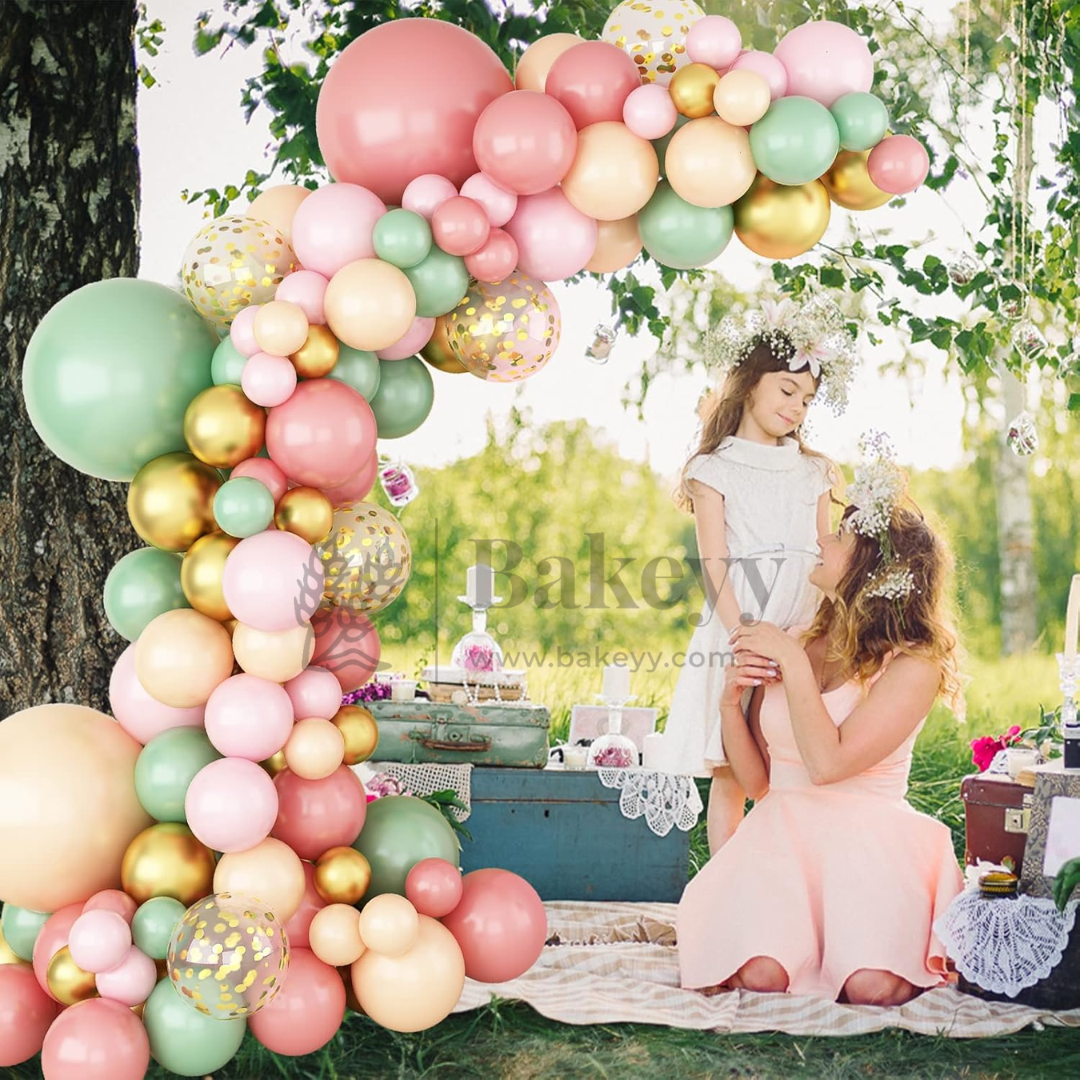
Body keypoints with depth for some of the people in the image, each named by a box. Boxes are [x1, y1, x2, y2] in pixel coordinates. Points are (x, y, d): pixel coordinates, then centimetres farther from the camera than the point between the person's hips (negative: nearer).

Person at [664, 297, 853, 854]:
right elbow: (715, 562, -6)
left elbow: (824, 560, 12)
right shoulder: (714, 468, 3)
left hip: (802, 632, 3)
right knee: (728, 775, 0)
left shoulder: (813, 472, 15)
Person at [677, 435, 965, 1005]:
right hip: (783, 833, 3)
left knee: (873, 988, -27)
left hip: (868, 835, -3)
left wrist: (793, 661, -13)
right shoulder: (784, 646, 9)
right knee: (762, 976, -25)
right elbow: (756, 781, 11)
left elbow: (828, 762, -18)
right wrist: (731, 700, -6)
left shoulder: (912, 664, -5)